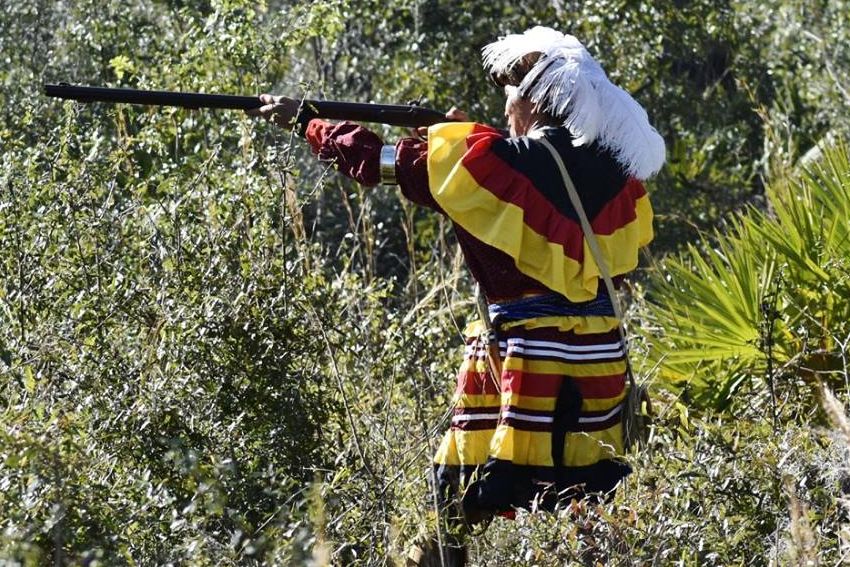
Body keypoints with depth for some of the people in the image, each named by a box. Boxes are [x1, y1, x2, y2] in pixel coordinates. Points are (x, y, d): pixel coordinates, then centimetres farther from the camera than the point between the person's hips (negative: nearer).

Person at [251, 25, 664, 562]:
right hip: (599, 353, 6)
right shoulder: (621, 167, 6)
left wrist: (304, 120, 12)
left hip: (526, 355, -6)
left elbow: (378, 160, -2)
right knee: (582, 517, 9)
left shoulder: (494, 161, -9)